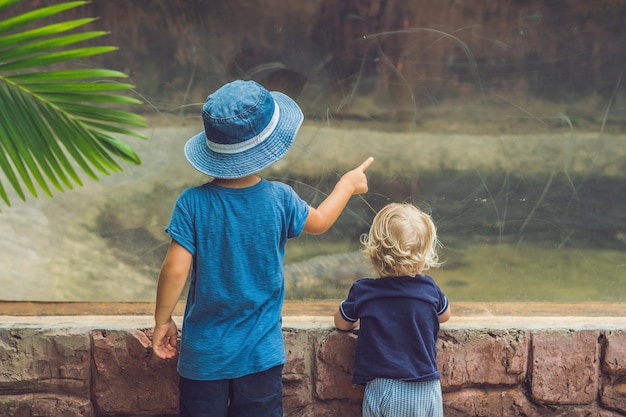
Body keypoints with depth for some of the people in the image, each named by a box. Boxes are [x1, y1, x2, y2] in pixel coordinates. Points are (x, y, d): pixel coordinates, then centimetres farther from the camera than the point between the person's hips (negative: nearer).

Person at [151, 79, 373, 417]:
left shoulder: (193, 203, -15)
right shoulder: (280, 199, -11)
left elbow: (175, 269, -16)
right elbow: (318, 222, 9)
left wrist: (162, 320, 1)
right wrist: (348, 184, 26)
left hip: (204, 354, 0)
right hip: (261, 353, 1)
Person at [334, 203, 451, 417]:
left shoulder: (362, 291, -6)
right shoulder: (429, 289, -3)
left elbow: (341, 323, 12)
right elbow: (445, 315, 19)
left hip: (383, 389, -1)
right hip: (424, 391, 1)